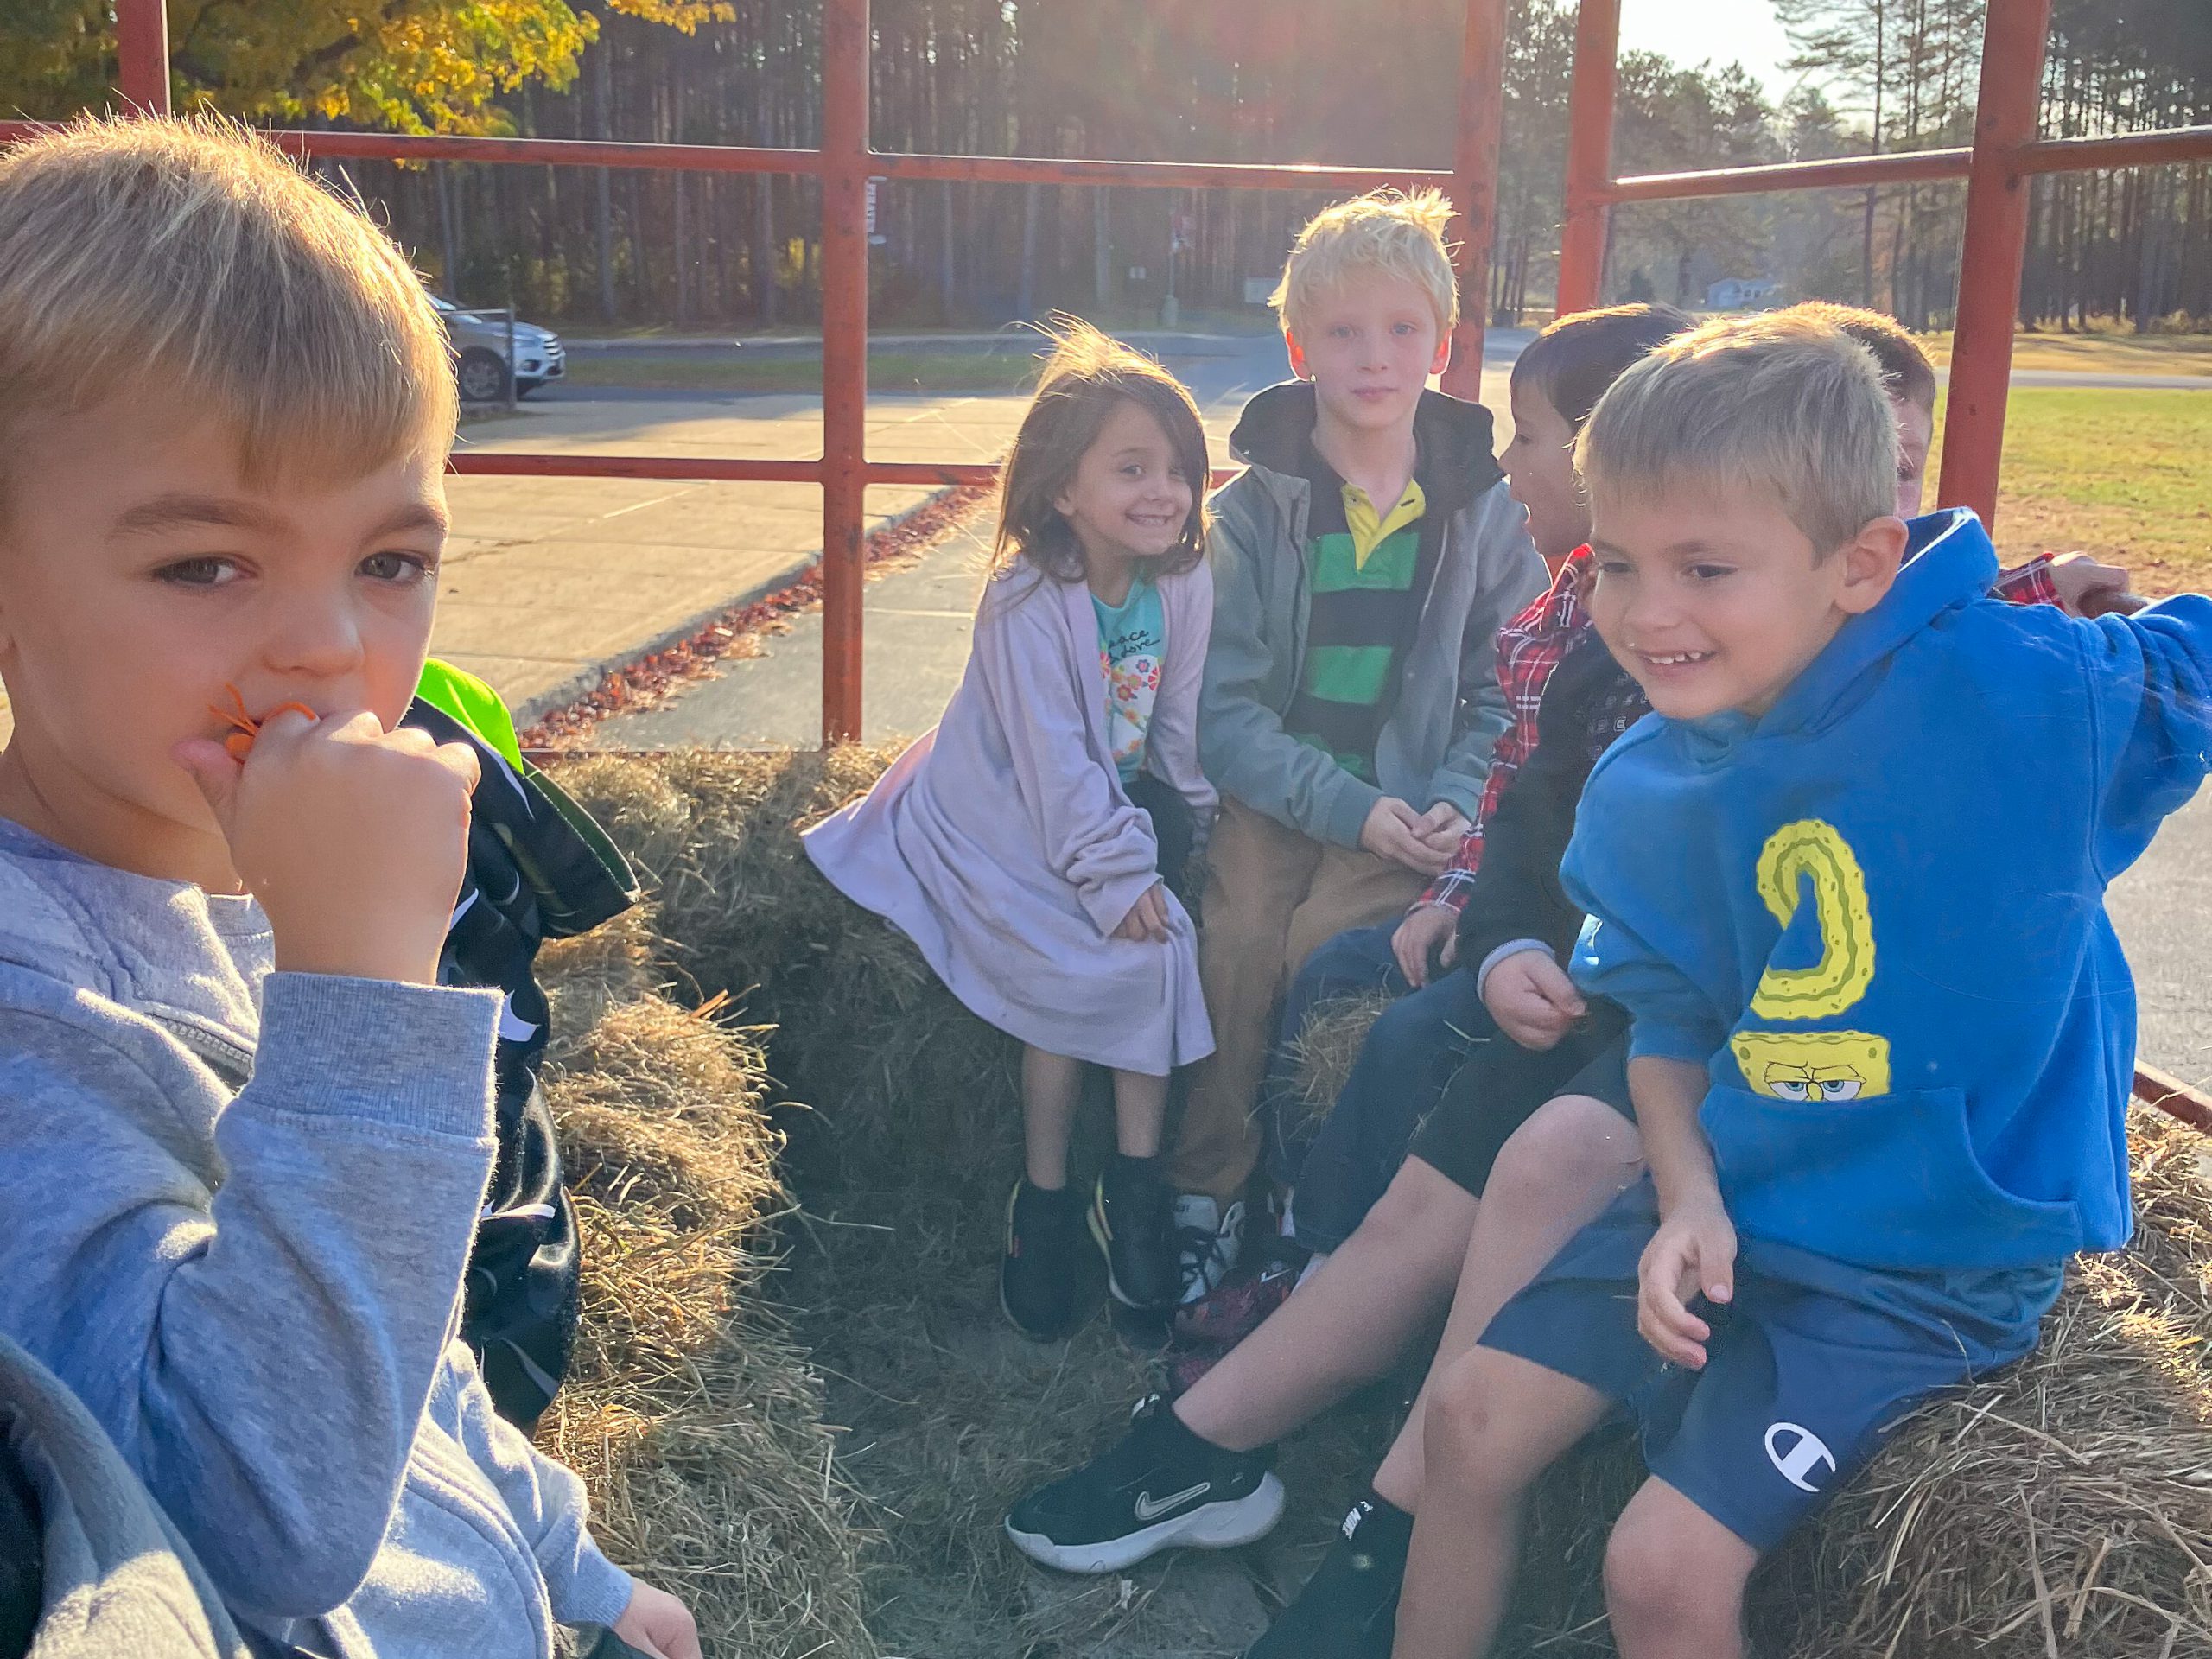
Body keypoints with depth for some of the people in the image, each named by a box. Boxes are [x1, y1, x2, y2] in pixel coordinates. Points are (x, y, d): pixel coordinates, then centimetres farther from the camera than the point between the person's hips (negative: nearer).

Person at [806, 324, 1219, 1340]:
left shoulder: (1184, 585, -4)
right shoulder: (1027, 606, -21)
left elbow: (1181, 729, 3)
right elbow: (1054, 763, -23)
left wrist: (1179, 833, -3)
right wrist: (1115, 875, -25)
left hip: (1118, 804, 5)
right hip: (1007, 823, -5)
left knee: (1157, 945, -19)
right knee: (1083, 964, -21)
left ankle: (1136, 1185, -6)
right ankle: (1044, 1205, -4)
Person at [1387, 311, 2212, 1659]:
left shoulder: (2023, 688, -22)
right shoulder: (1645, 790, -6)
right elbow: (1666, 1015, 6)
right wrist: (1689, 1198, -7)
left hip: (1935, 1260, -5)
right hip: (1731, 1203, 5)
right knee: (1476, 1417, 6)